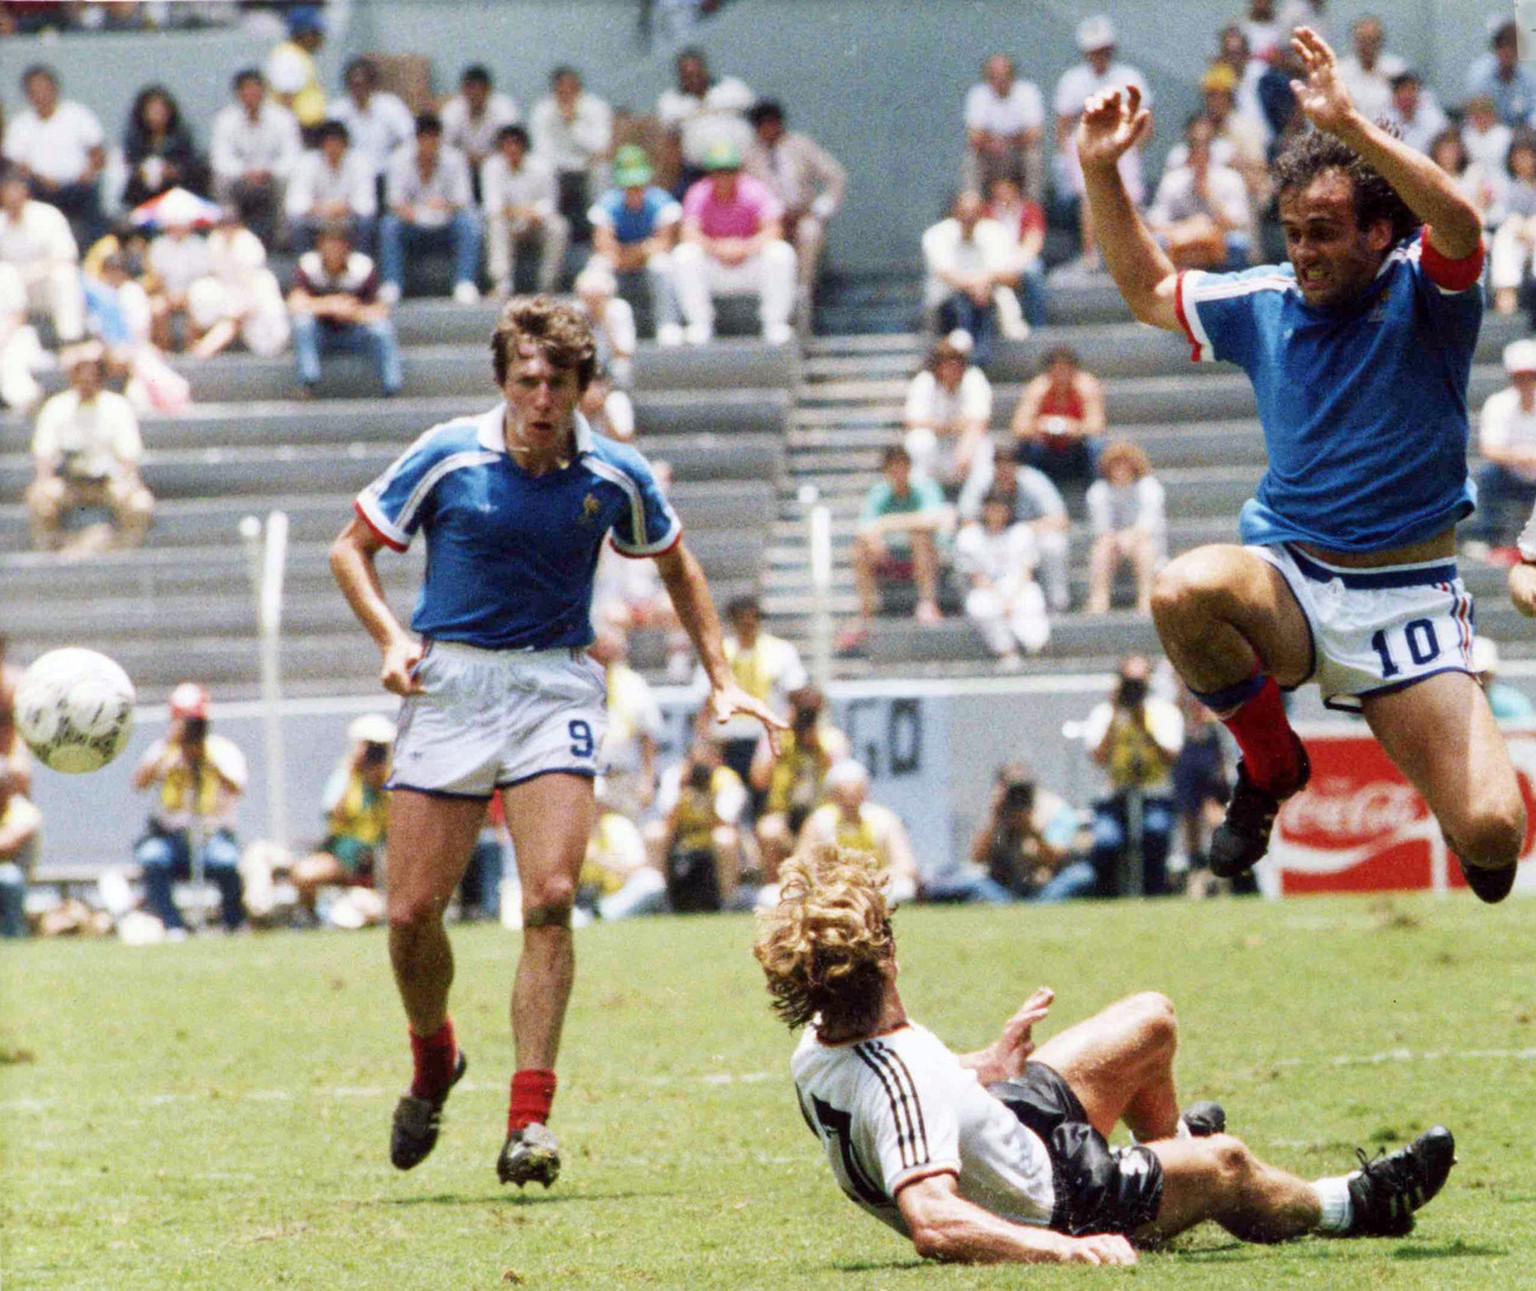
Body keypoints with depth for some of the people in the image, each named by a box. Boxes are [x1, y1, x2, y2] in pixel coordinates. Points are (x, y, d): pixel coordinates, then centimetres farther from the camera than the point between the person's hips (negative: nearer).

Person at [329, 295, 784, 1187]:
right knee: (413, 911, -2)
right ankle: (434, 1062, 28)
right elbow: (353, 550, 4)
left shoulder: (615, 477, -1)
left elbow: (677, 566, 17)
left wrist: (722, 679, 11)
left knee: (551, 896, -16)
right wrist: (392, 638, -12)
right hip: (451, 680, 0)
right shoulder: (447, 459, -7)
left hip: (556, 686, 0)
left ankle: (531, 1118, -13)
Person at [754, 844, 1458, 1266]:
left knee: (1152, 1020, 18)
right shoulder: (900, 1080, -43)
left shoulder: (819, 1046, -14)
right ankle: (1349, 1205, 44)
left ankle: (1164, 1138, 50)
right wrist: (1064, 1249, -56)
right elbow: (932, 1224, -53)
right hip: (1044, 1205, -8)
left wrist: (986, 1066, 13)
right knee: (1225, 1164, 12)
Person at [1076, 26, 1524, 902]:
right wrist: (1103, 172, 10)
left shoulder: (1421, 294, -5)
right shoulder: (1266, 304, 8)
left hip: (1407, 602, -3)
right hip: (1292, 582, 3)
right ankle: (1271, 765, -5)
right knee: (1183, 592, -34)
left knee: (1491, 833, -19)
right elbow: (1147, 289, 24)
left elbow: (1460, 228, -29)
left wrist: (1350, 125, -38)